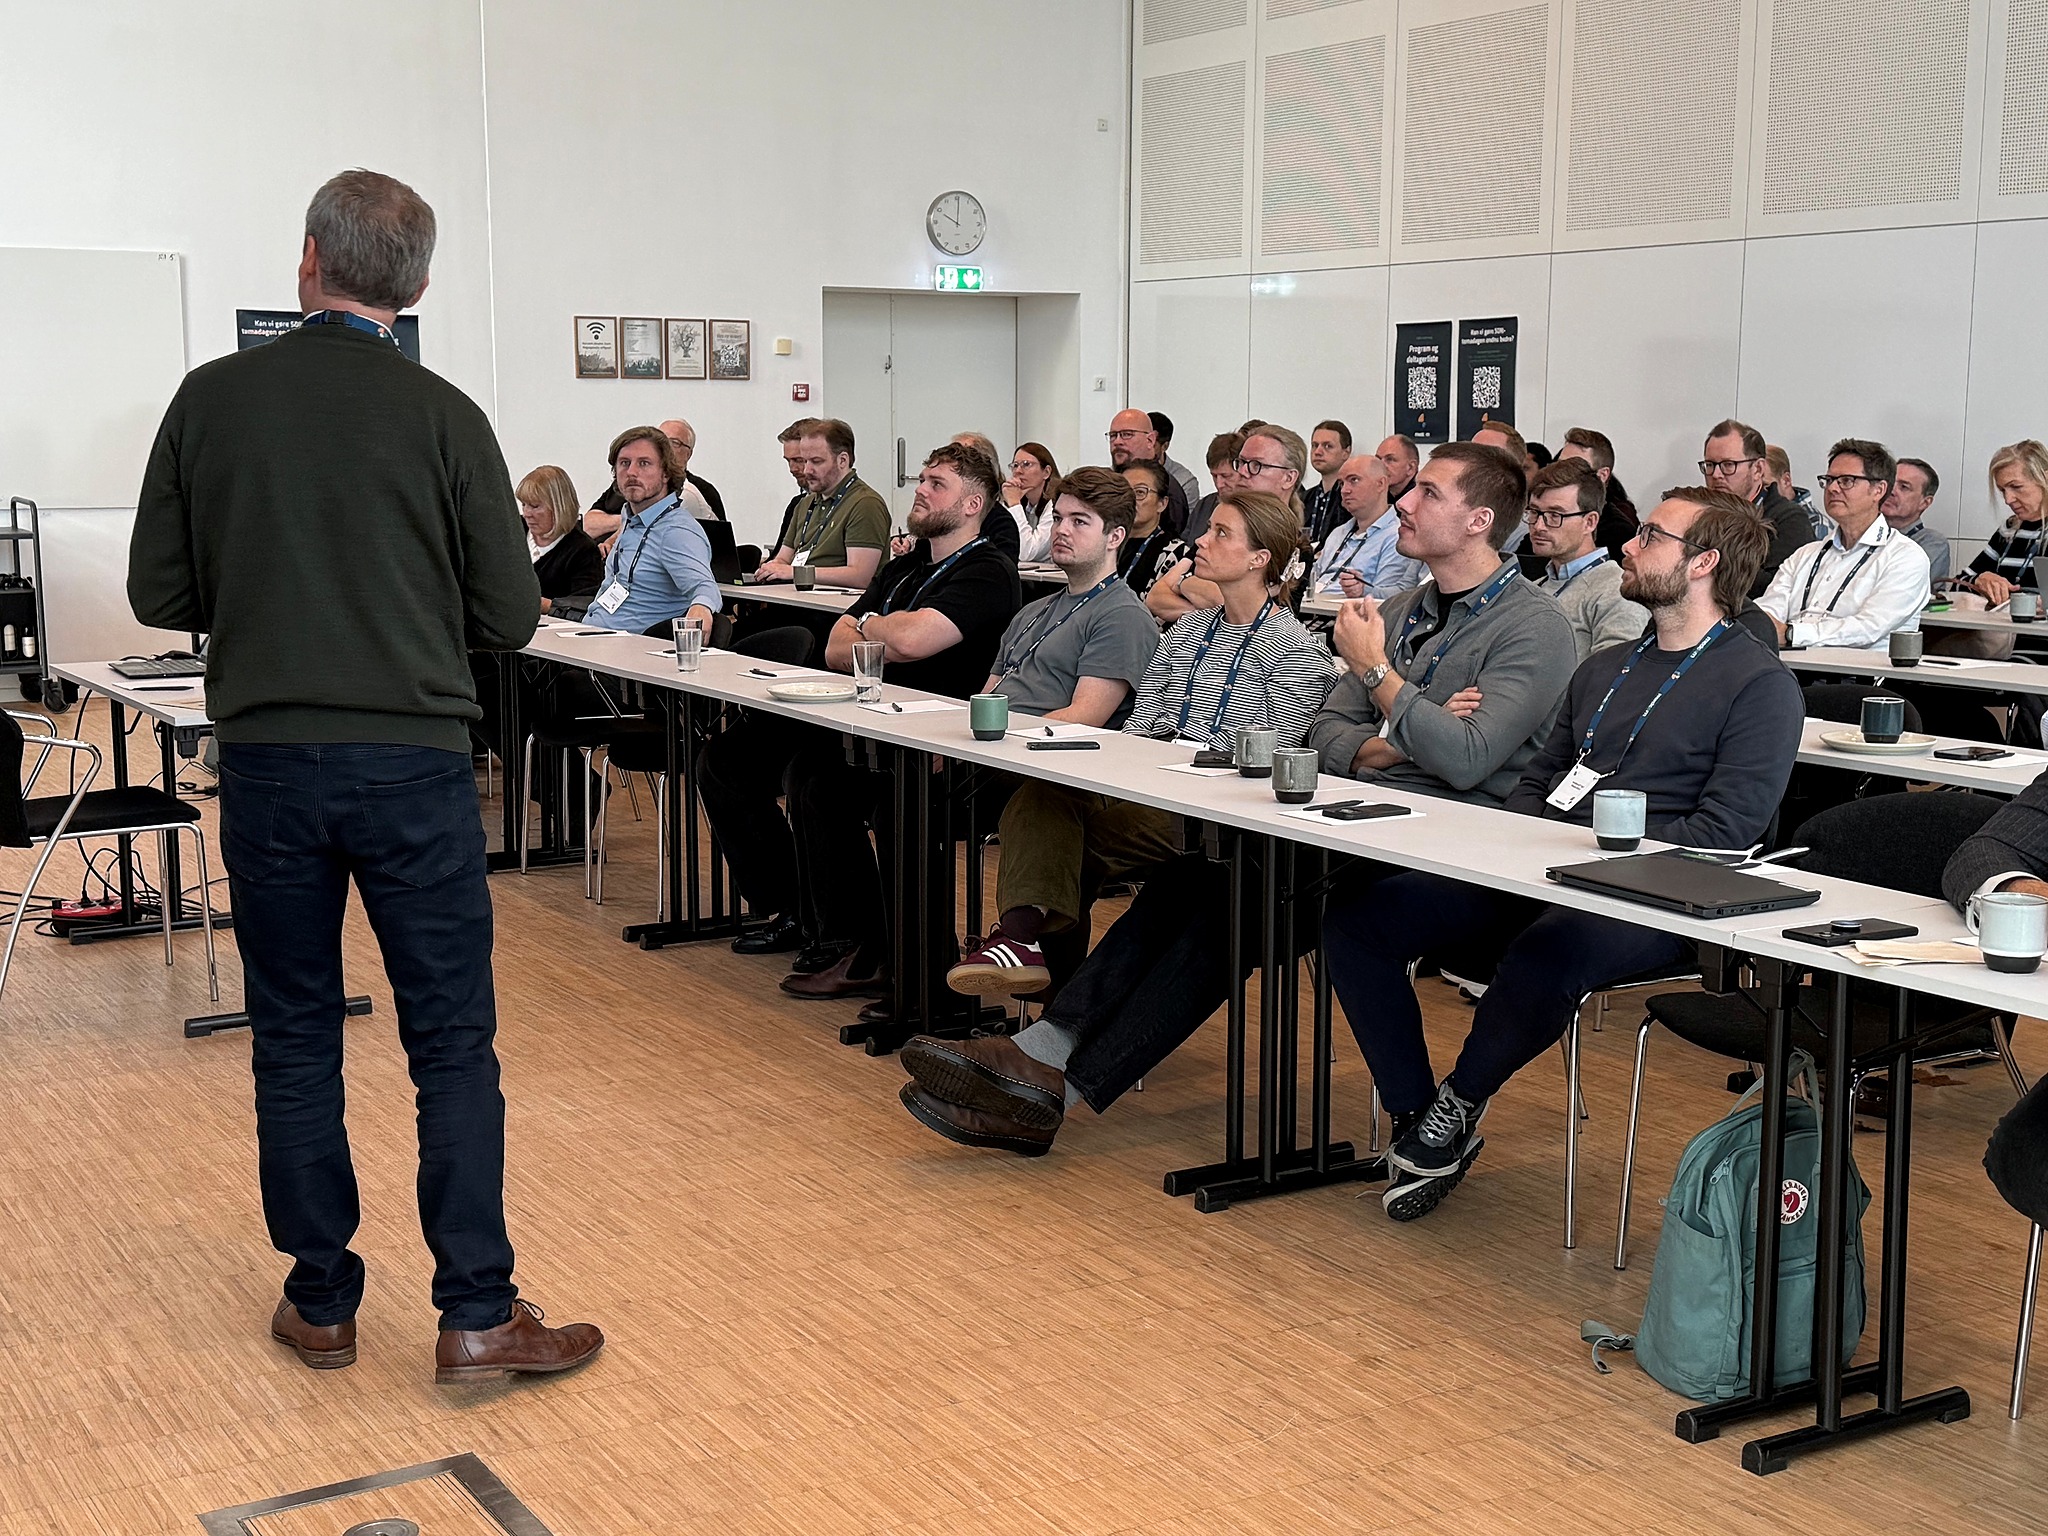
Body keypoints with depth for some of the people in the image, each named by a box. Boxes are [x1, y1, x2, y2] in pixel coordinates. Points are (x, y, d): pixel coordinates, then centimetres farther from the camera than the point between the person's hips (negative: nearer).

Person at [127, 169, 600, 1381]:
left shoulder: (212, 398, 0)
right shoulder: (443, 416, -5)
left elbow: (160, 593, 3)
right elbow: (512, 618, -2)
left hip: (267, 759, 2)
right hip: (412, 759, -2)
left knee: (295, 1039, 12)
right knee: (453, 1043, 4)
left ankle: (321, 1302, 19)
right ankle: (478, 1315, 4)